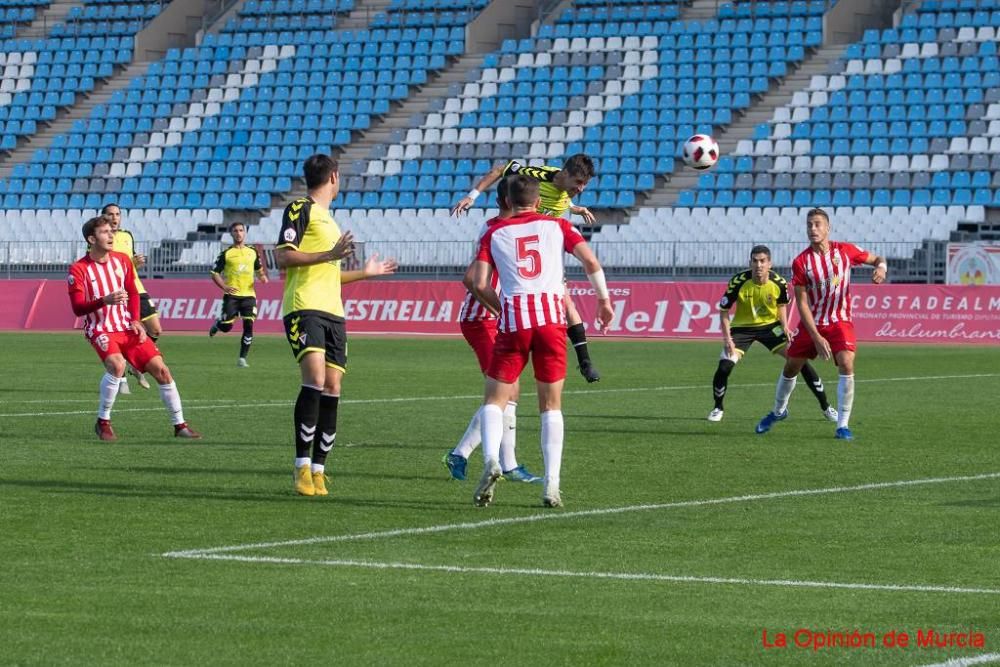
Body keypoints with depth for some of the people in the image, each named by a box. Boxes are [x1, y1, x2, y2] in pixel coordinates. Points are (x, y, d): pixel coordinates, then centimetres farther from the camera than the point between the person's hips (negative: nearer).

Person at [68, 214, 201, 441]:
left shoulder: (122, 260, 5)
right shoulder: (79, 269, -10)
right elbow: (78, 308, -15)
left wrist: (135, 321, 2)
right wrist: (105, 300, -31)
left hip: (126, 327, 5)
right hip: (100, 329, -5)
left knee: (160, 369, -4)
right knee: (117, 364, -33)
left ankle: (179, 425, 8)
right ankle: (103, 422, -15)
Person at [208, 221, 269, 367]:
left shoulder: (252, 252, 11)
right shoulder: (226, 254, 1)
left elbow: (259, 269, 25)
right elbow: (215, 273, 2)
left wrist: (263, 277, 3)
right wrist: (224, 286, -12)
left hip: (249, 295, 2)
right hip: (232, 295, -2)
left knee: (249, 325, -9)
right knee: (226, 326, -7)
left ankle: (242, 358, -1)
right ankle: (217, 324, 32)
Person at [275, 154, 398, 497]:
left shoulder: (327, 219, 27)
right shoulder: (301, 209, 0)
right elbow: (282, 257, -11)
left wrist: (365, 272, 43)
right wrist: (329, 255, -17)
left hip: (333, 313, 9)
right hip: (304, 308, -9)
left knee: (332, 389, 1)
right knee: (315, 379, -22)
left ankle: (318, 470, 6)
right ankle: (302, 465, -19)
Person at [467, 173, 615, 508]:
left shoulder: (494, 234, 12)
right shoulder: (556, 226, 12)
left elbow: (479, 284, 2)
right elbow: (591, 261, 0)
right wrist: (604, 299, 11)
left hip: (513, 318, -1)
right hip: (551, 317, 1)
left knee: (495, 399, 7)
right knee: (551, 405, 9)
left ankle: (491, 461, -20)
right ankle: (552, 485, 0)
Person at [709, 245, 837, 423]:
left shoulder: (779, 283, -18)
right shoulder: (739, 282, -24)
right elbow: (724, 310, -12)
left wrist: (784, 326, -9)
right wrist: (727, 338, -21)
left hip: (770, 325, 1)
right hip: (742, 327, -1)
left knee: (801, 360, -8)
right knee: (724, 367, -19)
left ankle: (825, 407, 6)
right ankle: (717, 409, 8)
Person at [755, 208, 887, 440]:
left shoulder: (844, 251, -7)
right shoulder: (801, 262, -10)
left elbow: (877, 259, 8)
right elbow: (802, 304, -11)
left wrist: (880, 268, -19)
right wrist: (816, 338, -18)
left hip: (840, 321, -1)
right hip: (811, 324, 1)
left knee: (846, 365, -23)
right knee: (791, 367, 11)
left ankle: (843, 425, -14)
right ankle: (778, 411, 39)